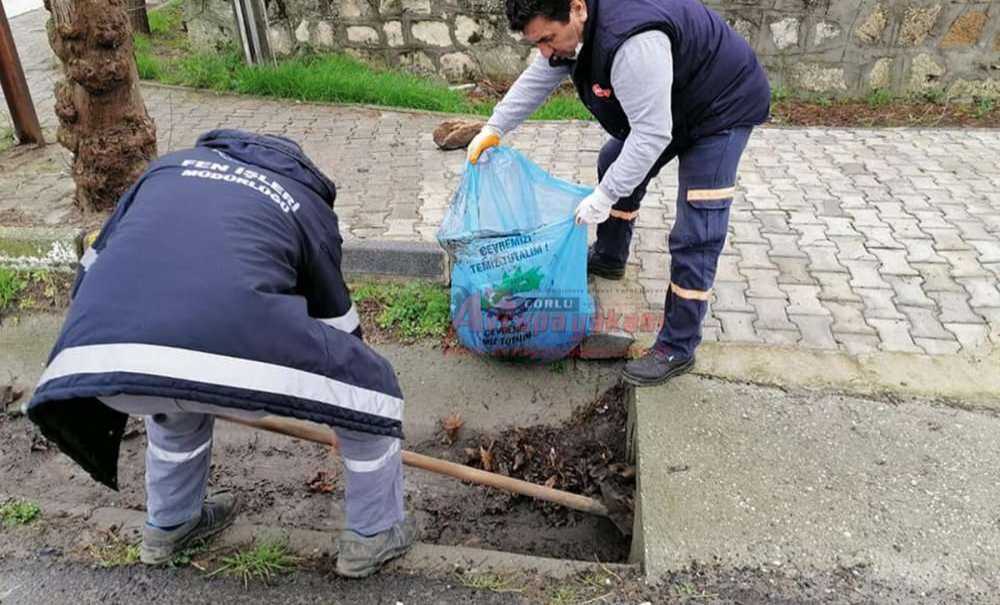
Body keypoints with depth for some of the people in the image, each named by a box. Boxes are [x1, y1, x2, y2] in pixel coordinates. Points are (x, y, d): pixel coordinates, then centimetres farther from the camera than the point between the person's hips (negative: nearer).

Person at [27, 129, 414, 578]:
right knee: (373, 386, 22)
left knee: (178, 397, 40)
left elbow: (92, 270, 35)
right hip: (228, 346, -4)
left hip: (94, 353, 5)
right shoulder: (308, 203, 26)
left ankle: (167, 528, 57)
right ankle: (375, 534, 38)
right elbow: (339, 323, 34)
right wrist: (355, 423, 50)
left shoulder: (170, 164, 34)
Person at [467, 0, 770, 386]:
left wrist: (603, 197, -30)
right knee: (614, 163, 23)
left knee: (694, 239, -11)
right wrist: (494, 129, 3)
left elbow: (651, 135, -36)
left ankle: (677, 350, -1)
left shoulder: (632, 43, -40)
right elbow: (537, 80, 5)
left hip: (722, 107, -9)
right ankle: (608, 260, 43)